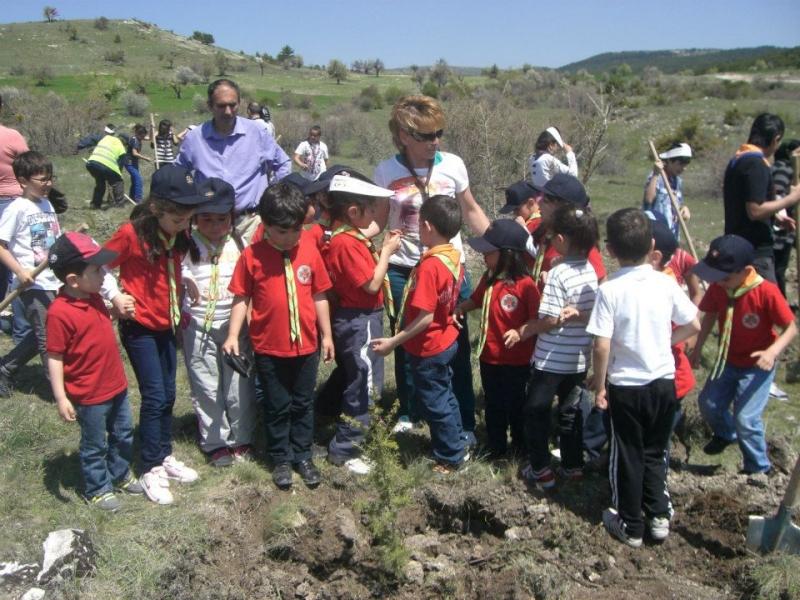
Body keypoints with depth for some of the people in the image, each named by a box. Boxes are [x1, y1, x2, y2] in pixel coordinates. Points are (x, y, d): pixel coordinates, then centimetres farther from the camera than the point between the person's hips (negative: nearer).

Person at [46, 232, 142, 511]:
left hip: (116, 385, 8)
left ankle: (120, 475, 44)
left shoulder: (93, 297, 0)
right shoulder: (59, 312, -25)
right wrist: (61, 397, -19)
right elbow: (54, 358, -20)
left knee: (123, 435, 23)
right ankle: (97, 489, 32)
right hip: (89, 395, -8)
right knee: (95, 445, 13)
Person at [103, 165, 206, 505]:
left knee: (168, 394, 13)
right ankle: (151, 471, 7)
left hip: (167, 325, 6)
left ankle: (165, 457, 27)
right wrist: (115, 297, -15)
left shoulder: (179, 235, -1)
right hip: (139, 327, -6)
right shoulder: (131, 233, -18)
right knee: (154, 397, -5)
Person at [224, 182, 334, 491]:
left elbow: (319, 295, 2)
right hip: (269, 348, -2)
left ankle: (303, 455, 32)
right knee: (277, 407, 13)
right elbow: (241, 298, -4)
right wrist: (233, 335, -13)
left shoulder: (309, 249, -5)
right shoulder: (252, 255, -10)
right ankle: (281, 459, 30)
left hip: (306, 345, 2)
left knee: (303, 404, 16)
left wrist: (326, 334, 6)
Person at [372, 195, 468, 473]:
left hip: (428, 349, -8)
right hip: (446, 341, 8)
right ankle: (455, 445, 39)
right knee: (444, 397, 23)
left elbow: (425, 317, -28)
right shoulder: (454, 257, -3)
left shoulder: (429, 266, -28)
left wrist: (393, 342, -23)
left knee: (434, 403, 9)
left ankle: (451, 457, 24)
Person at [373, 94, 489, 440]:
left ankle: (465, 424, 17)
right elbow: (378, 220, 4)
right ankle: (408, 414, 31)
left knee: (456, 346, 4)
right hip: (403, 271, 1)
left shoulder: (452, 165, -3)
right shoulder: (385, 172, -4)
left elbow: (472, 212, 9)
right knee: (406, 344, 12)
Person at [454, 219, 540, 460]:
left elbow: (537, 319, -17)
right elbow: (477, 299, 16)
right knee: (493, 404, 18)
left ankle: (520, 446, 34)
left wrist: (520, 332, -32)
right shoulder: (488, 278, 0)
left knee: (515, 404, 13)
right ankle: (496, 447, 34)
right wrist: (461, 307, -2)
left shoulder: (525, 284, -21)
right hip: (489, 356, 6)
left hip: (516, 359, -6)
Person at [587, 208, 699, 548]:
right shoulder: (666, 284, -6)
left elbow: (601, 346, -19)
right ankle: (659, 516, 27)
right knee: (655, 452, 21)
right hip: (664, 382, 3)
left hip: (626, 386, -3)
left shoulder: (610, 290, -17)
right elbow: (693, 327, 3)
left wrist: (599, 385, -7)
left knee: (627, 456, 12)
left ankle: (630, 526, 24)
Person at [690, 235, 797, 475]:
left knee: (745, 418, -12)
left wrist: (772, 351, -37)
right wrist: (698, 349, 6)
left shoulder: (767, 292, -29)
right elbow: (710, 315, 4)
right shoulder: (717, 287, -15)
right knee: (708, 403, 14)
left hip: (758, 365, -5)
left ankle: (759, 469, 12)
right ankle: (726, 434, 47)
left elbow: (791, 328, -20)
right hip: (728, 360, 6)